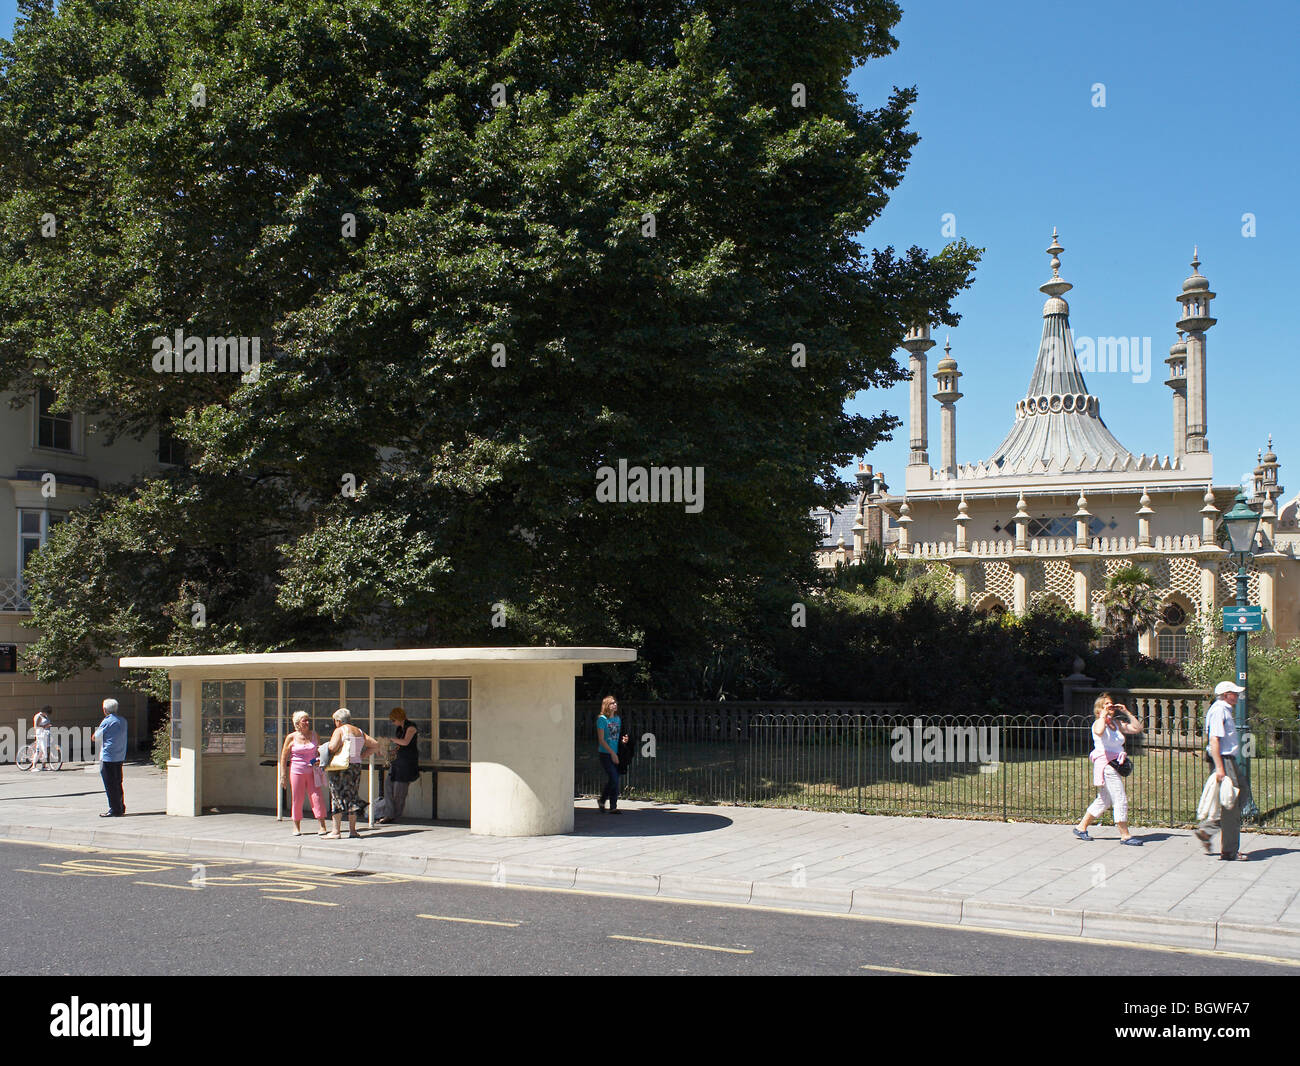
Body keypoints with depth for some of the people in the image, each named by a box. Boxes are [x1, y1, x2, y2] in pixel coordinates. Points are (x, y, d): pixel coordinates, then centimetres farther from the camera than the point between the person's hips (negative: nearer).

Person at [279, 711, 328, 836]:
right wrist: (283, 775, 0)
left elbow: (320, 750, 20)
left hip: (312, 772, 1)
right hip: (296, 772, -1)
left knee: (316, 797, -7)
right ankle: (296, 827, 17)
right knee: (297, 799, 3)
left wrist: (319, 760, -1)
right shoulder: (291, 738, -2)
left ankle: (323, 826, -6)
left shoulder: (314, 734, 7)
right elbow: (283, 757, 3)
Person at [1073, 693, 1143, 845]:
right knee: (1121, 800, -8)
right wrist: (1103, 715, -20)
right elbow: (1099, 732, -34)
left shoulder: (1117, 724, 15)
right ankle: (1125, 835, -2)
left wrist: (1126, 712, 10)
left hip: (1114, 765, 9)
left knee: (1103, 800, 15)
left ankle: (1081, 827, 25)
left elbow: (1137, 728, 16)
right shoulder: (1098, 723, -9)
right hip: (1105, 764, -9)